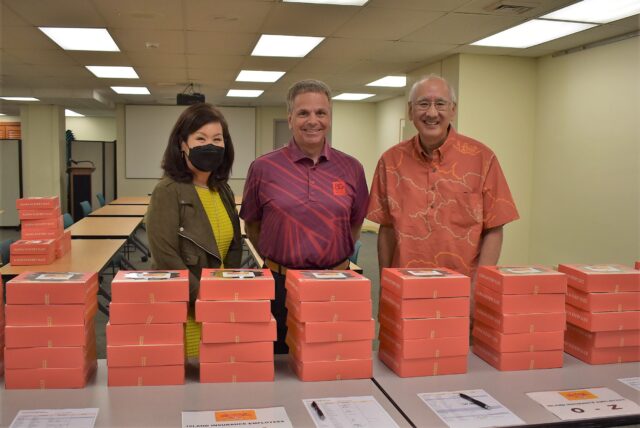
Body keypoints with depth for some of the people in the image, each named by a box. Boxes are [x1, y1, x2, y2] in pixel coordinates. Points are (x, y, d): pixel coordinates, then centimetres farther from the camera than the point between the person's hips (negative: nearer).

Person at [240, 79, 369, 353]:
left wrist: (336, 262, 7)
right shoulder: (263, 168, -3)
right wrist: (276, 261, 4)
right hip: (281, 284, -1)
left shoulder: (351, 169, 1)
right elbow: (252, 225, 8)